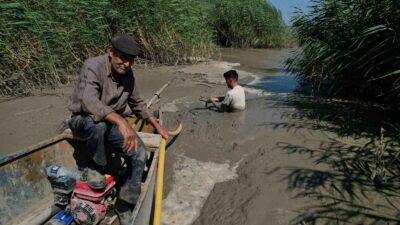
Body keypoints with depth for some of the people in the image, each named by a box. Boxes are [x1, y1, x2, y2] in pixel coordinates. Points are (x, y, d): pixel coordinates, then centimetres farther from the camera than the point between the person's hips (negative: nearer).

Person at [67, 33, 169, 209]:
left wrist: (157, 126, 8)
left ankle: (128, 204, 0)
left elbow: (137, 103, 11)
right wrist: (121, 121, -54)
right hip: (83, 121, -5)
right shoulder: (93, 66, -24)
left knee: (139, 152, -12)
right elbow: (89, 101, -42)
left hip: (111, 124, 6)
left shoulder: (128, 74, -3)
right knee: (98, 124, -40)